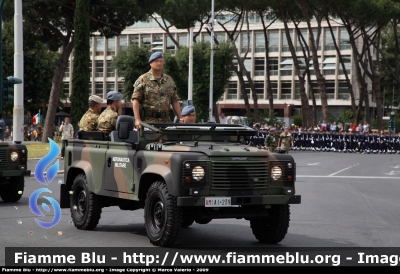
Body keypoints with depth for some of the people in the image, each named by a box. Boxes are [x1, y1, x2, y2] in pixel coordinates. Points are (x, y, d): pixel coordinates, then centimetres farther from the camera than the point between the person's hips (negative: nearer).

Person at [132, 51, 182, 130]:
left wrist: (180, 119, 10)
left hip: (165, 120, 4)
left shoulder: (169, 80, 17)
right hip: (148, 120, -4)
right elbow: (135, 100, -5)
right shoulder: (143, 80, 2)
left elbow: (175, 101, 18)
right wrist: (137, 120, -15)